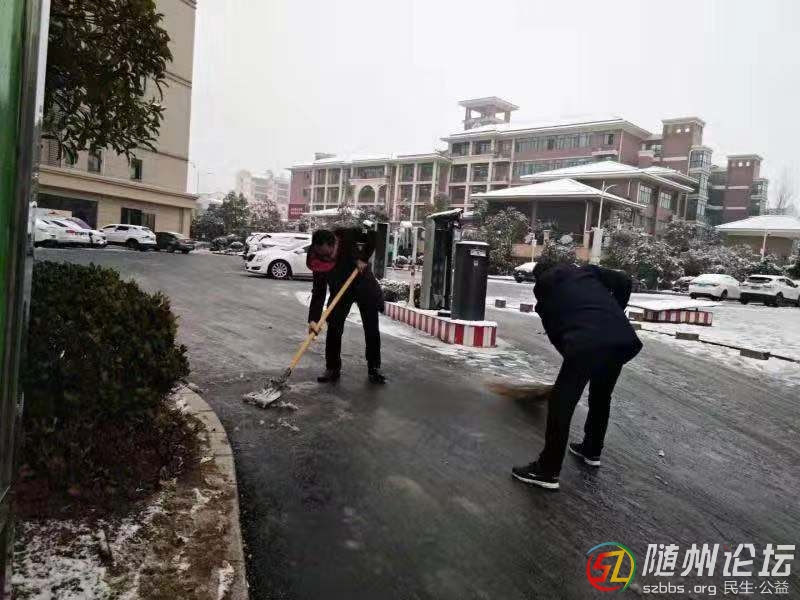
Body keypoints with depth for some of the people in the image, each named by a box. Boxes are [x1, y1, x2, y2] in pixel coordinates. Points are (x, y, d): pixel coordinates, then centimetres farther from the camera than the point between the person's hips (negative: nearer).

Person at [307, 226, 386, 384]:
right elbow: (318, 292, -26)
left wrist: (363, 258, -24)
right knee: (334, 328, -8)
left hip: (364, 285, 0)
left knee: (372, 329, 2)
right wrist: (313, 319, -35)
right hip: (340, 291, 0)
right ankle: (332, 369, 6)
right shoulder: (319, 262, -26)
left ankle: (374, 368, 15)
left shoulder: (348, 235, -30)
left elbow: (372, 235, -14)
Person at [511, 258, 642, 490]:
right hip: (623, 339, 6)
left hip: (587, 343, -5)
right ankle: (592, 450, 42)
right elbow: (623, 281, 16)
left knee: (561, 403, 2)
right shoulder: (587, 271, 29)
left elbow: (552, 328, 17)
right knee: (601, 398, 25)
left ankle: (547, 471, 5)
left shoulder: (544, 286, 19)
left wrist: (569, 352, 27)